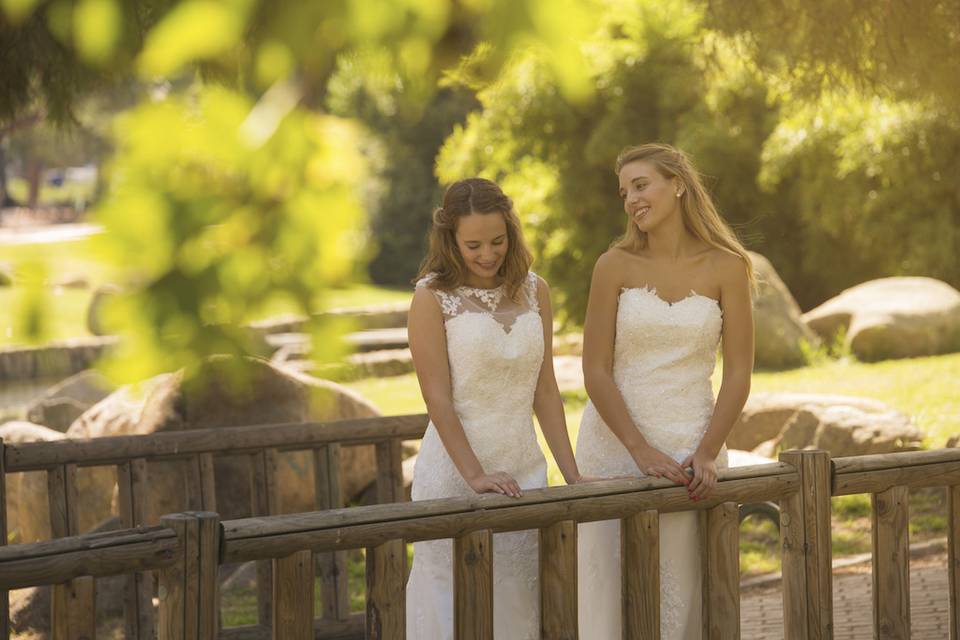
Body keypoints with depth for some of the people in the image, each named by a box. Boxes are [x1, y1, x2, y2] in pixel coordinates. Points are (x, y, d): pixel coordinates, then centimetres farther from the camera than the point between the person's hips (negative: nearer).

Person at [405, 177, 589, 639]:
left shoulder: (533, 291, 7)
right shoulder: (432, 297, -6)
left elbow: (545, 391, 9)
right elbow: (437, 399, -11)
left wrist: (571, 475, 4)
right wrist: (475, 475, -19)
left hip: (524, 468, 4)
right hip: (454, 473, -4)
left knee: (520, 601, 7)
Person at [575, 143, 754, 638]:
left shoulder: (726, 267, -1)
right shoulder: (615, 266, -2)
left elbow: (738, 373, -1)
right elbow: (595, 372, -5)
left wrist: (707, 453, -12)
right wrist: (643, 452, -14)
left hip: (690, 447, 0)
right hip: (615, 444, 0)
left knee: (681, 593, 2)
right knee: (615, 592, 1)